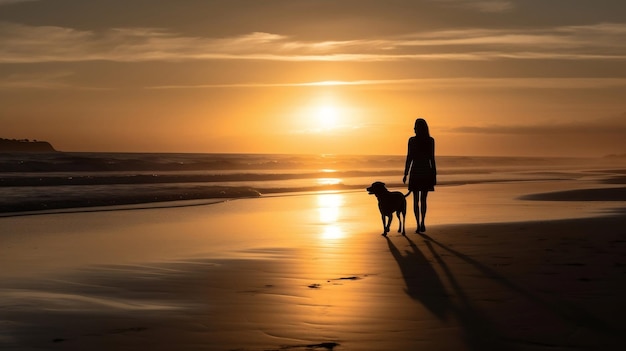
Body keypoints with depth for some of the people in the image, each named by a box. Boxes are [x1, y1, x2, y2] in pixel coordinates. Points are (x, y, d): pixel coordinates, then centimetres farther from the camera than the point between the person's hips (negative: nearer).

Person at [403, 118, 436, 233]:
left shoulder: (412, 140, -6)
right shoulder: (431, 140, -1)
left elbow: (409, 158, -6)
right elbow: (432, 159, -2)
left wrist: (406, 174, 1)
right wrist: (434, 175, 5)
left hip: (415, 172, -2)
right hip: (426, 172, 2)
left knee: (416, 200, 4)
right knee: (423, 199, 13)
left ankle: (418, 224, -2)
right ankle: (422, 223, 3)